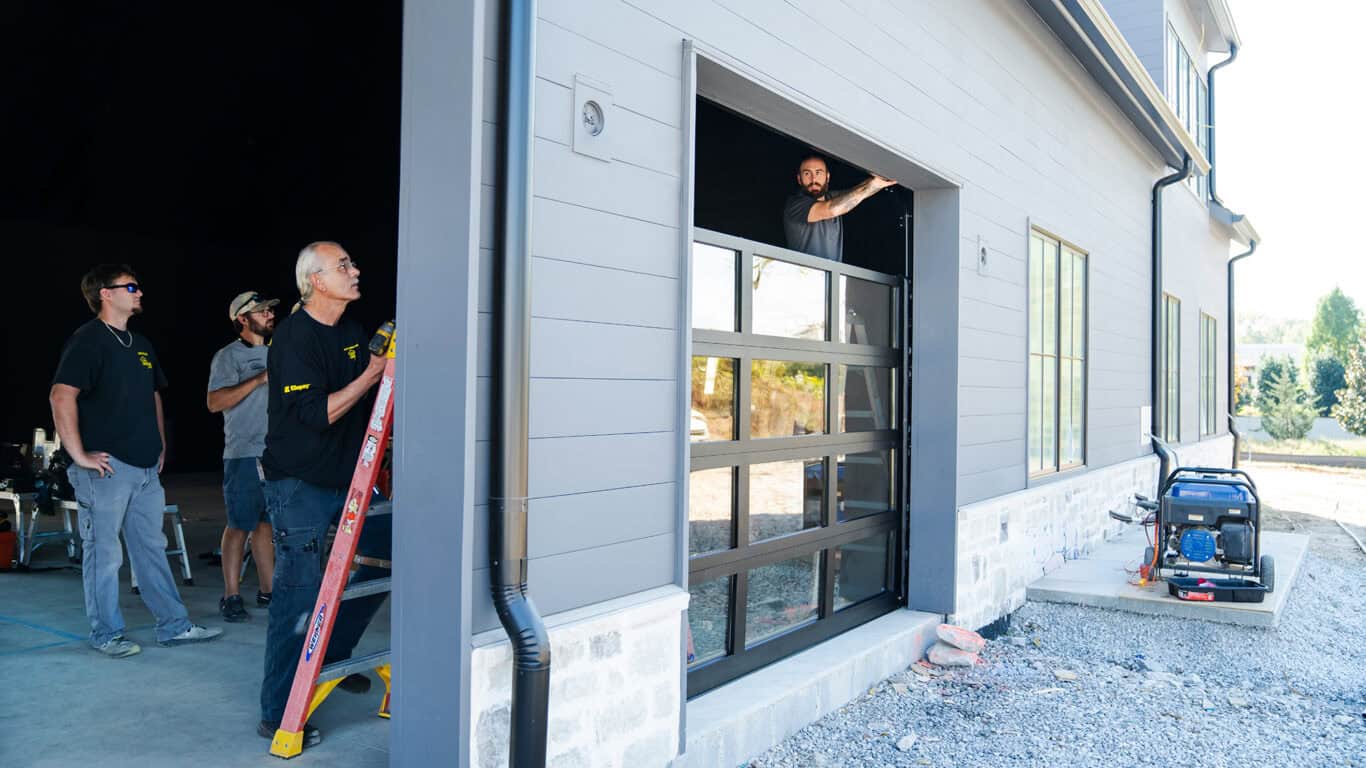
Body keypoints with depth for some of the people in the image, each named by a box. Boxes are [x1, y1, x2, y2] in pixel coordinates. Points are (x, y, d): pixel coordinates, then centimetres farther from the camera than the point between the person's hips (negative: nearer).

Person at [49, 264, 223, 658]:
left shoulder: (141, 344, 17)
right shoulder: (87, 340, -9)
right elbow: (61, 396, -19)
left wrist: (160, 446, 20)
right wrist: (79, 455, -20)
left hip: (145, 468, 8)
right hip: (106, 468, -8)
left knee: (152, 548, 12)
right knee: (104, 554, 2)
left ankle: (174, 625, 18)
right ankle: (106, 634, 13)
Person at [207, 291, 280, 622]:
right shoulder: (228, 356, -4)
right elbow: (215, 402, -17)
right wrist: (258, 380, -20)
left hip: (276, 454, 7)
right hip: (245, 454, -7)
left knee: (266, 523, 11)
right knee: (239, 525, -5)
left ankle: (267, 590, 17)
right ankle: (231, 596, 2)